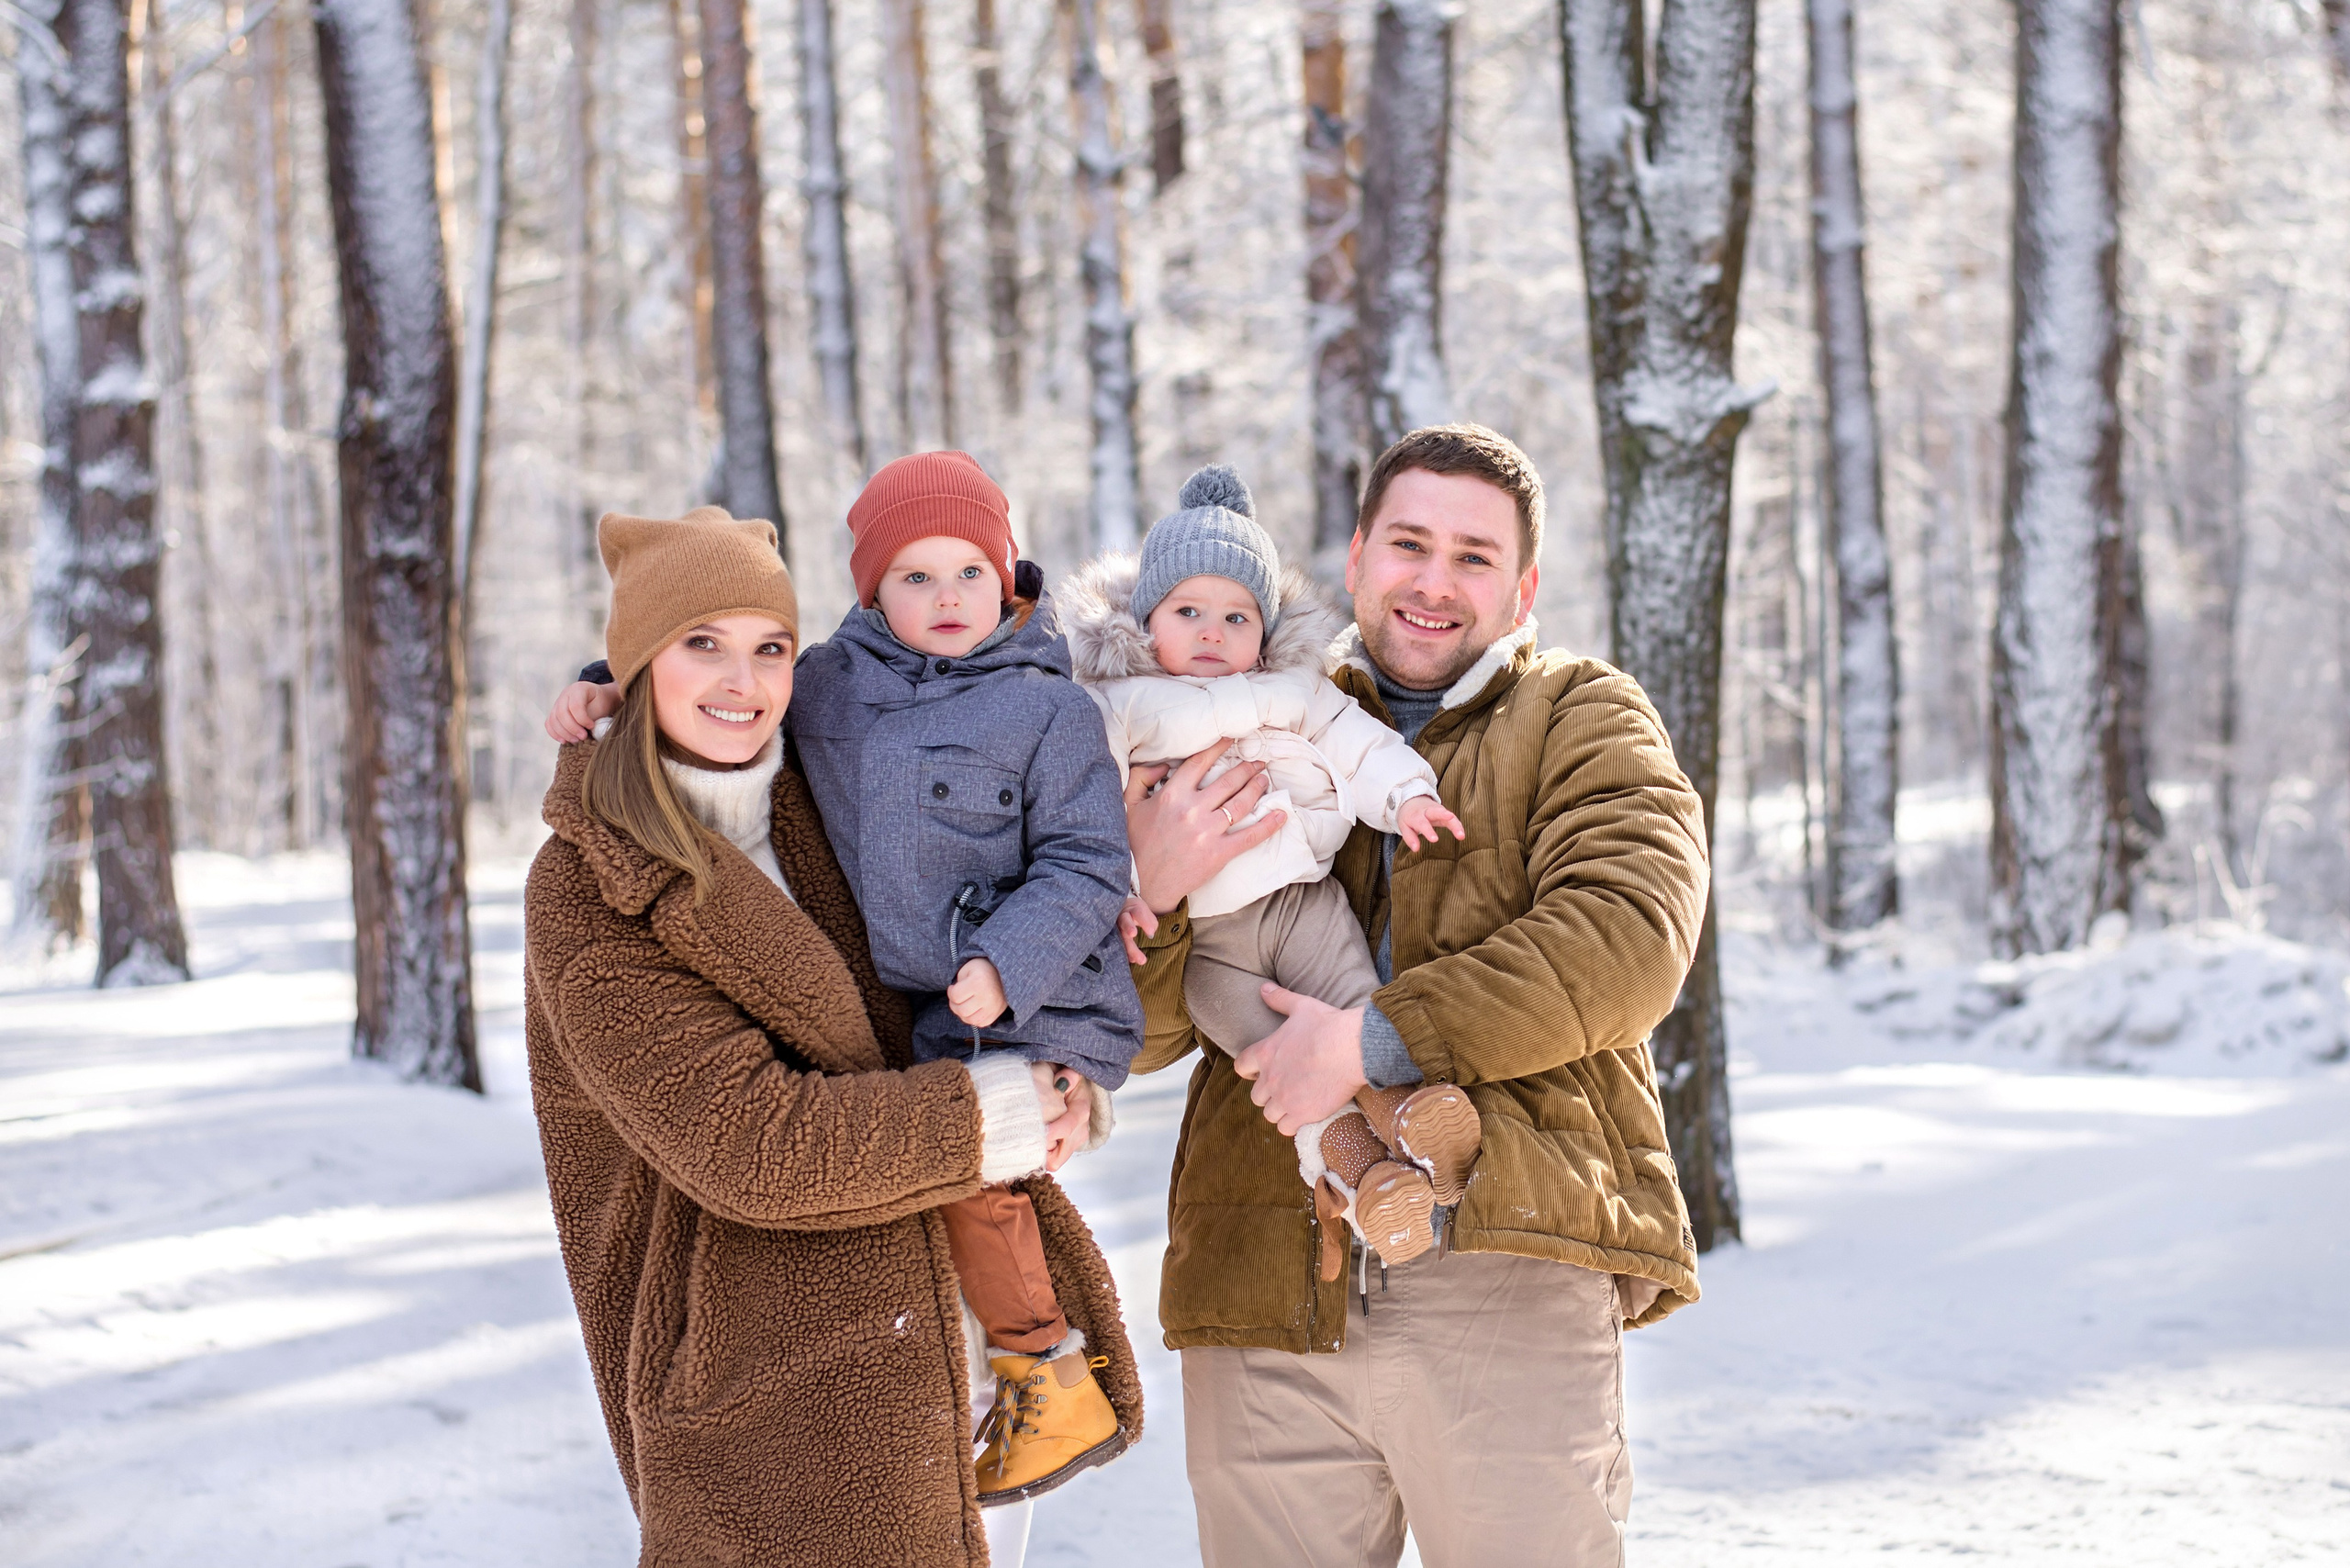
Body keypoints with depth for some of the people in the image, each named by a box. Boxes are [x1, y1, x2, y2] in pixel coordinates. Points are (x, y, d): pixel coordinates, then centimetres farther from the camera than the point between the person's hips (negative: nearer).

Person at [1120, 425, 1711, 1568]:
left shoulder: (1580, 720, 10)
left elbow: (1629, 937, -10)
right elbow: (1138, 1033, 13)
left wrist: (1380, 1039, -17)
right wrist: (1150, 890, -10)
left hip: (1501, 1270, -2)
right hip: (1265, 1281, 3)